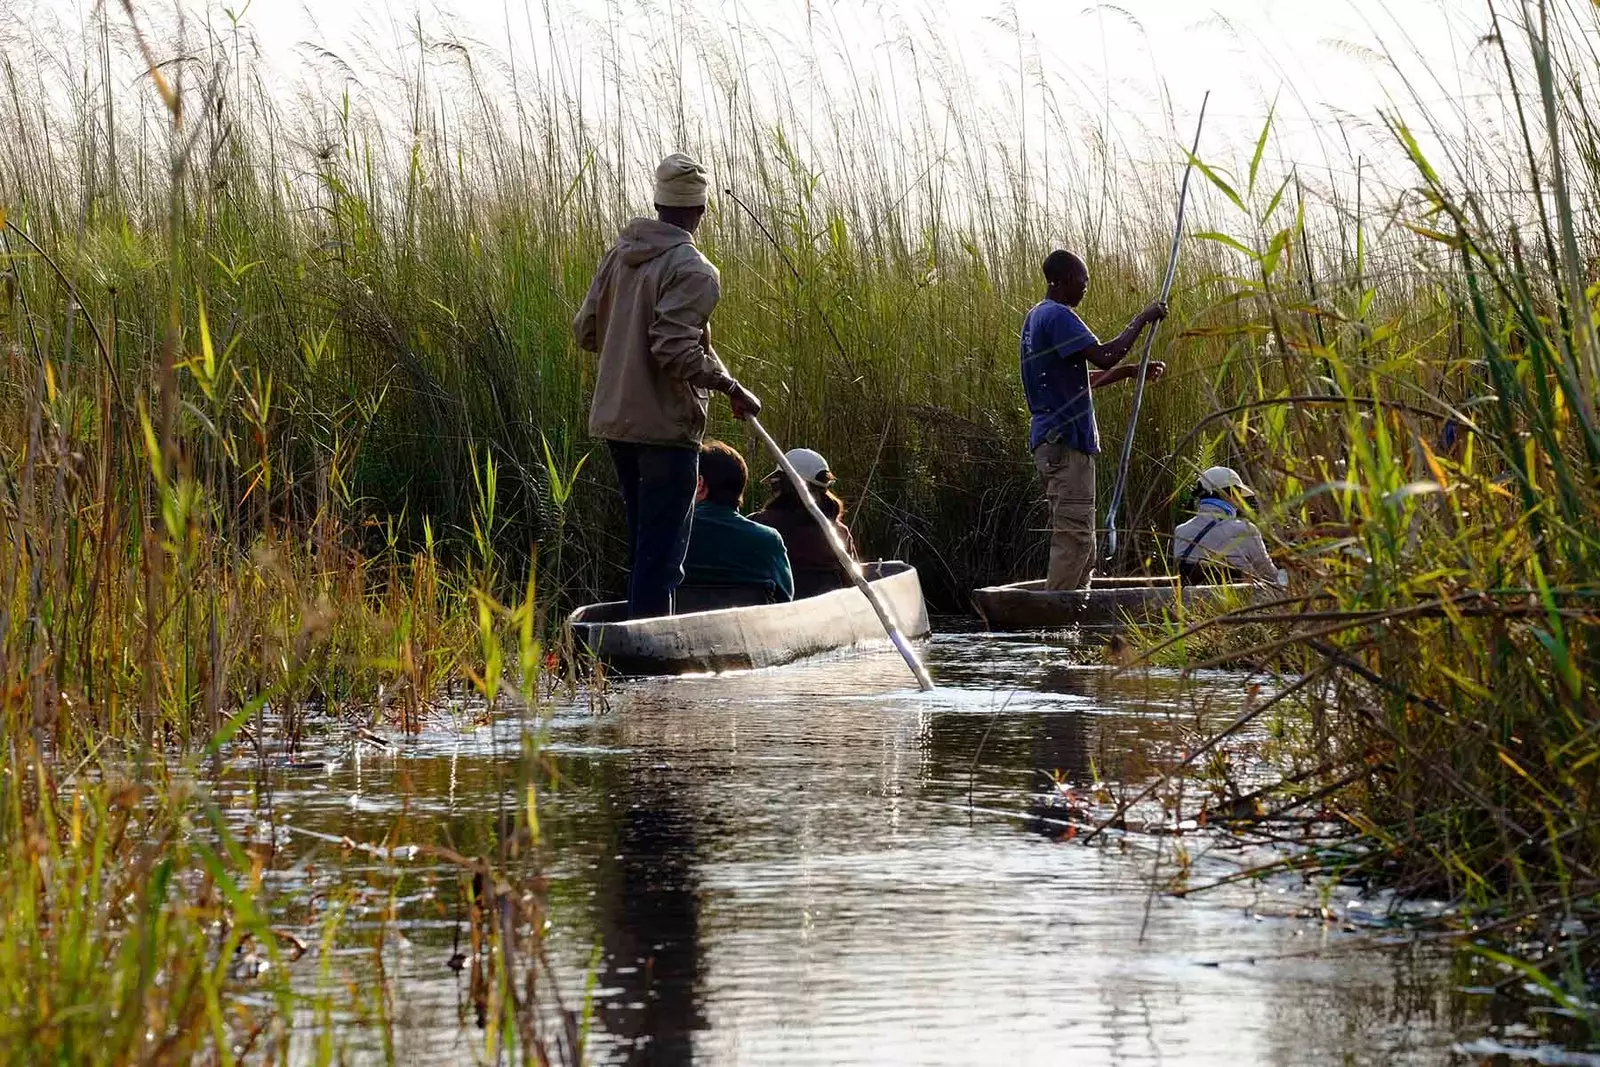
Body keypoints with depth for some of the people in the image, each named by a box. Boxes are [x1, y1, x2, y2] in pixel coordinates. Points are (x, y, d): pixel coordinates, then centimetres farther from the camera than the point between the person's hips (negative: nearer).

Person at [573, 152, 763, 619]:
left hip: (616, 420, 8)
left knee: (644, 541, 19)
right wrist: (732, 389, -16)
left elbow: (585, 331, 11)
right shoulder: (692, 270, -15)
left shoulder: (620, 255, 9)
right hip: (666, 424, -8)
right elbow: (675, 349, -24)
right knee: (662, 547, -5)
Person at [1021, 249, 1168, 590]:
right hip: (1066, 442, -10)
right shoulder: (1058, 317, -12)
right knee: (1073, 538, -12)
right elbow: (1104, 356, -23)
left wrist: (1132, 372, 21)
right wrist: (1142, 320, -12)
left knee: (1077, 540, 11)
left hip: (1051, 442, 10)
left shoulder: (1037, 318, 20)